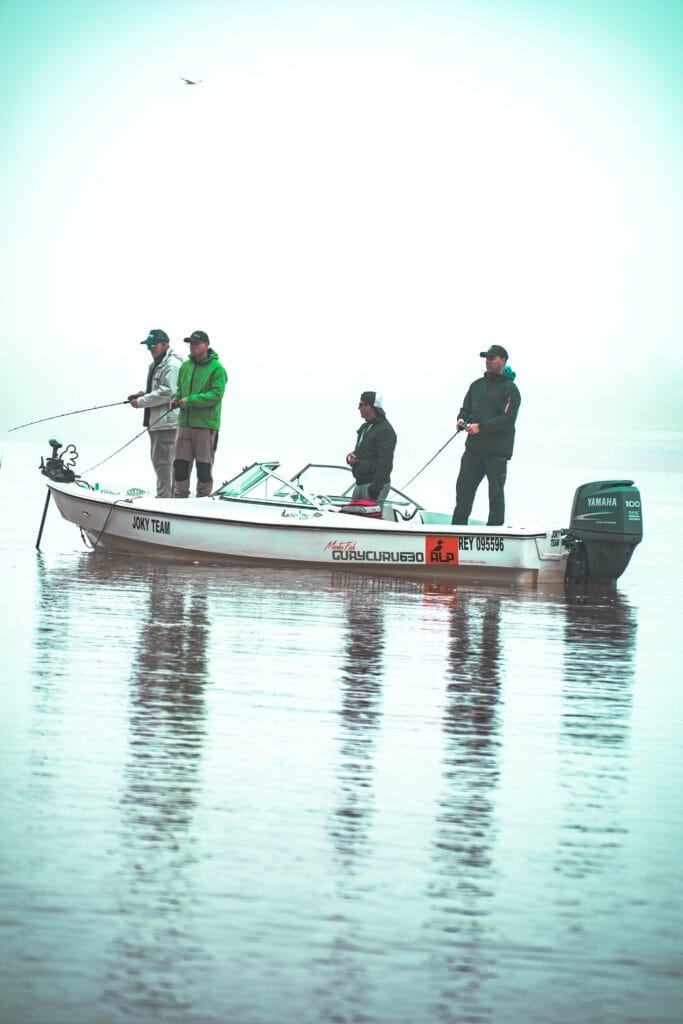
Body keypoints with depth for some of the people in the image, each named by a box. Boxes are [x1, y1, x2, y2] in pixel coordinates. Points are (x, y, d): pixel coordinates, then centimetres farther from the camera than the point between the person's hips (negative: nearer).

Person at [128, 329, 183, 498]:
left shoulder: (172, 365, -13)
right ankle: (163, 497, 22)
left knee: (163, 462, -10)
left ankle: (164, 498, -8)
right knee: (158, 460, 15)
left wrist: (141, 402, -15)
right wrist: (143, 394, 10)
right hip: (156, 422, 11)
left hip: (166, 422, -11)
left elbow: (168, 393, -21)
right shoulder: (155, 364, 20)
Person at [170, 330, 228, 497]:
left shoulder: (216, 368, -6)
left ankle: (203, 498, 9)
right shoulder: (185, 366, 14)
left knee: (204, 465, 1)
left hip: (206, 425, -6)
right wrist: (176, 398, 1)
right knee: (180, 463, 4)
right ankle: (179, 497, 11)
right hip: (184, 423, 6)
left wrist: (190, 400, -20)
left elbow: (216, 394, -14)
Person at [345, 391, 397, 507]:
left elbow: (385, 462, -19)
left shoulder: (384, 430, -13)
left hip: (375, 484, -10)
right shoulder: (364, 427, 18)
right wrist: (351, 456, 6)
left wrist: (376, 485, -25)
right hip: (360, 484, 10)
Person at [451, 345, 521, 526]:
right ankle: (457, 527, 6)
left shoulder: (509, 389, -5)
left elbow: (507, 419, -15)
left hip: (497, 451, -5)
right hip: (473, 447, 5)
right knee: (463, 489, 2)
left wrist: (481, 427, -22)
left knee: (496, 493, 3)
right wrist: (462, 419, -3)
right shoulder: (477, 385, 15)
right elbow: (466, 408, 21)